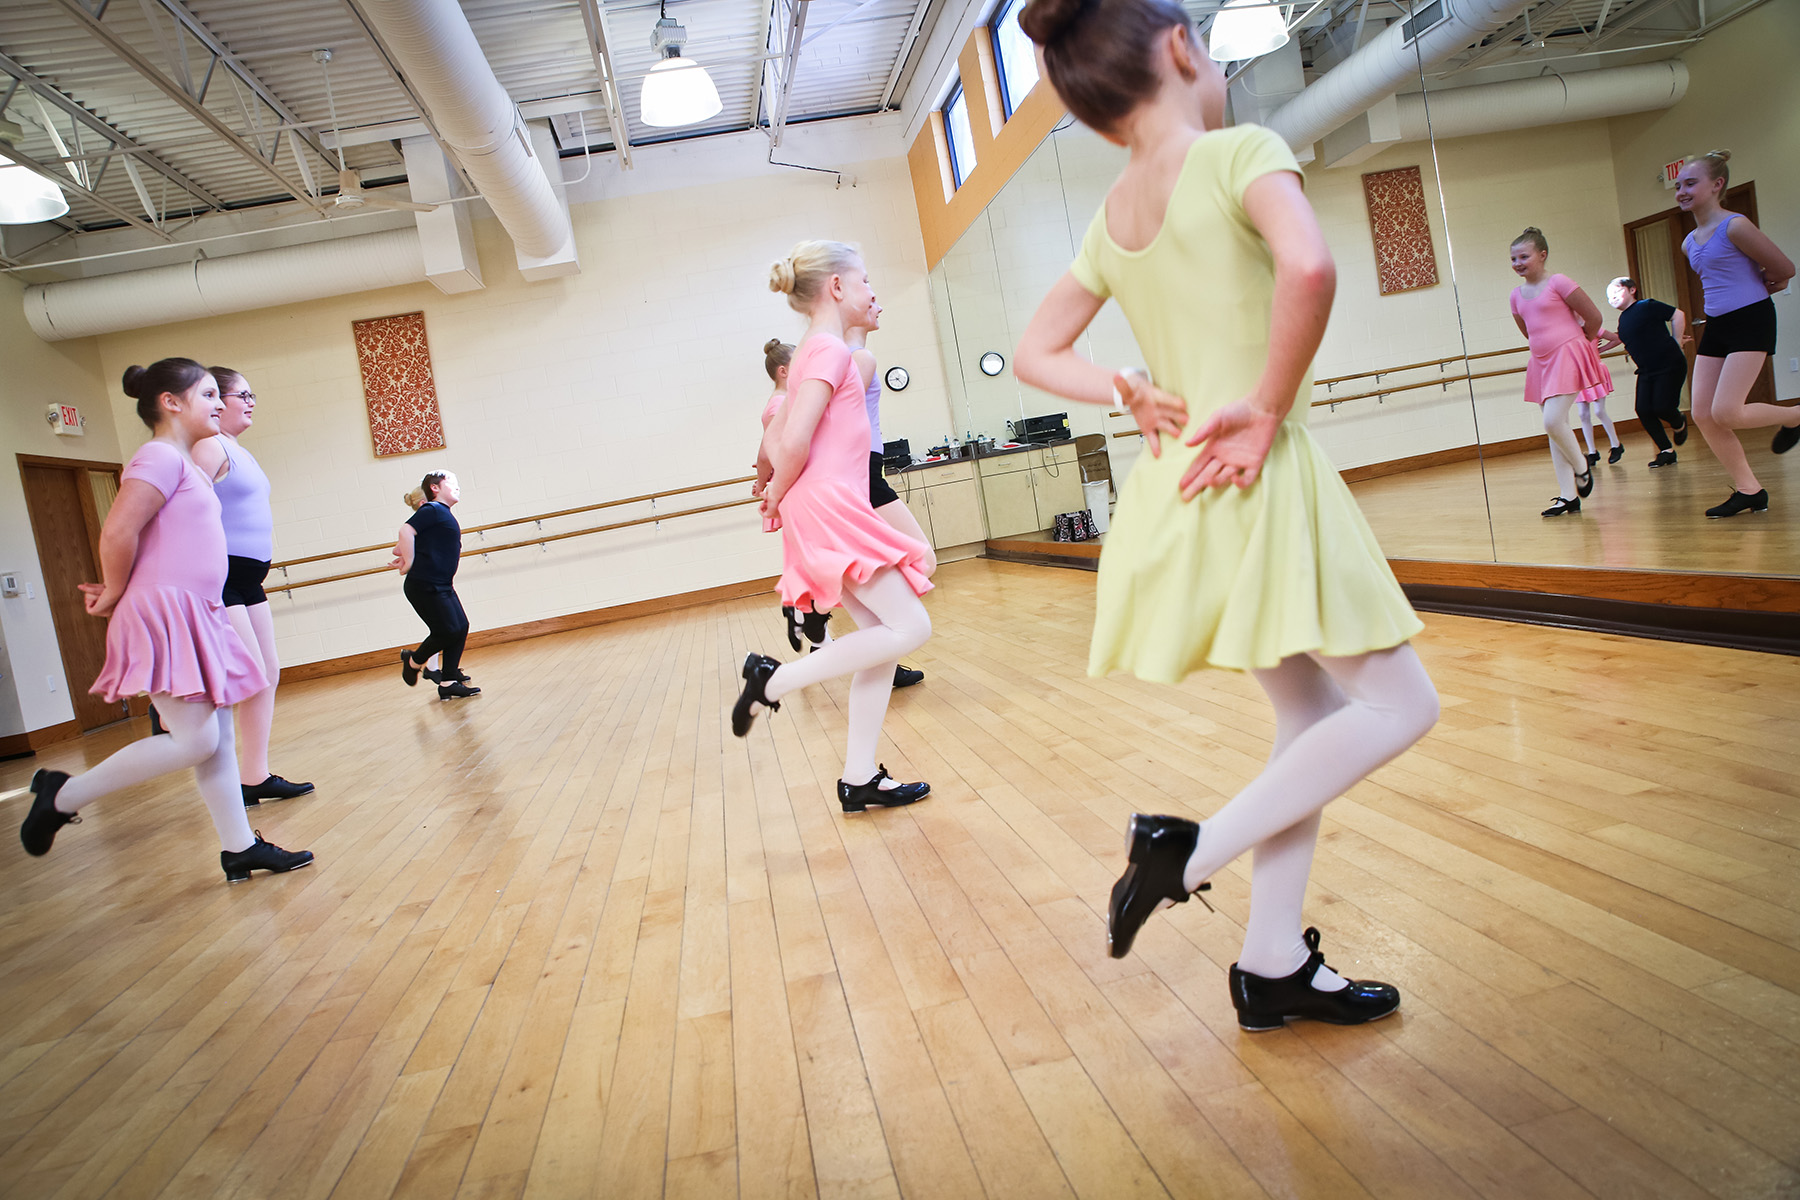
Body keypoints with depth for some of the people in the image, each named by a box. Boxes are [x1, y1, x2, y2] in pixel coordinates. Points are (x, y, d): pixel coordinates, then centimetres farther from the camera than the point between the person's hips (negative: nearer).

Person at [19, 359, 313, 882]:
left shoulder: (184, 463, 19)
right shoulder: (160, 455, -10)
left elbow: (140, 542, 23)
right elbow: (118, 532, -19)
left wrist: (117, 592, 9)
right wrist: (115, 594, -5)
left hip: (196, 617, 10)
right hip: (163, 613, -10)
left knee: (218, 738, 9)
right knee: (195, 739, -11)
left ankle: (240, 848, 14)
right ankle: (64, 795, 4)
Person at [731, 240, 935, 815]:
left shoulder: (815, 350, 22)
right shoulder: (830, 349, -9)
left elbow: (774, 438, 25)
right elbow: (794, 439, -19)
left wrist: (781, 492, 15)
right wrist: (781, 495, -4)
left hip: (826, 513, 10)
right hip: (828, 505, -10)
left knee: (881, 637, 7)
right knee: (910, 627, -12)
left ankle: (860, 780, 8)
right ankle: (775, 679, -9)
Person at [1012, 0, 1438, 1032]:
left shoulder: (1110, 221, 12)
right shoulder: (1240, 152, -9)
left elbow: (1038, 353, 19)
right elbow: (1308, 266, -29)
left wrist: (1136, 397, 6)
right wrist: (1269, 413, -18)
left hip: (1184, 489, 8)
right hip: (1261, 481, -8)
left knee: (1313, 715, 16)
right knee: (1401, 705, 4)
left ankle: (1276, 966, 20)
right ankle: (1192, 852, -1)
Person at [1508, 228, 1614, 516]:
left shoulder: (1558, 282, -8)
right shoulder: (1517, 295, 10)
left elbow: (1594, 317, -5)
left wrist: (1577, 343, 9)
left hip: (1568, 357, -7)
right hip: (1542, 362, 7)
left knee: (1553, 422, -20)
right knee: (1554, 428, 5)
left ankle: (1581, 467, 6)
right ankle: (1568, 495, 7)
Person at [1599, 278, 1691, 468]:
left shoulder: (1646, 306, -9)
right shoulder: (1623, 319, 12)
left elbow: (1679, 315, -10)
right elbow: (1618, 339, 29)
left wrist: (1676, 343, -10)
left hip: (1670, 365, -7)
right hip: (1646, 371, 7)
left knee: (1662, 407, -15)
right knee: (1643, 411, -7)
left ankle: (1679, 424, 23)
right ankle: (1666, 451, 5)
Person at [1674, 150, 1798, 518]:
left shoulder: (1734, 226, -13)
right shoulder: (1689, 243, 11)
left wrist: (1755, 284, 8)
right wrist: (1752, 279, 10)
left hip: (1751, 320, -8)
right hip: (1716, 326, 8)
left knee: (1725, 413, -16)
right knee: (1703, 415, 0)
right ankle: (1748, 490, 10)